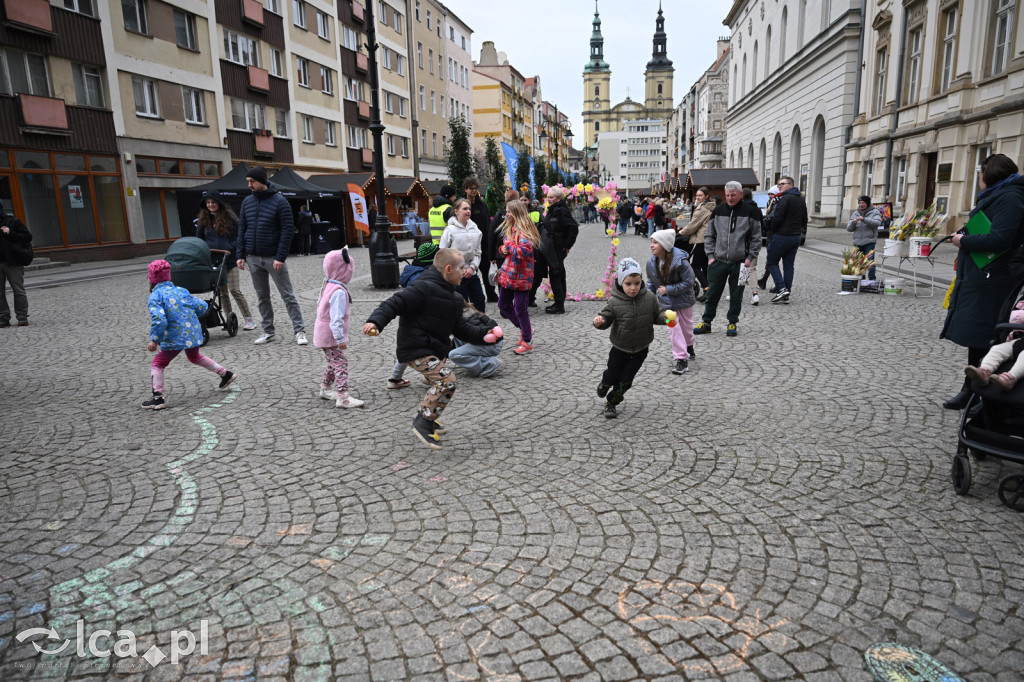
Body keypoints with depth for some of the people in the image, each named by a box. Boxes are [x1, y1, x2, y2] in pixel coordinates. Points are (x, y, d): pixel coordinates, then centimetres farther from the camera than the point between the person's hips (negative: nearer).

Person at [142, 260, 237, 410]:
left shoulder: (155, 297, -9)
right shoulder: (181, 290, 9)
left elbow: (159, 319, -23)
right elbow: (202, 307, 11)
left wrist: (154, 339, -16)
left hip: (176, 338, -7)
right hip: (194, 334, 7)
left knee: (157, 364, 6)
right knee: (195, 357, 33)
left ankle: (158, 398, -1)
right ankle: (225, 374, 34)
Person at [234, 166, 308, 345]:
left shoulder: (279, 201, -7)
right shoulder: (247, 202, 8)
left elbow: (287, 230, -11)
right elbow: (242, 229, 11)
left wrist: (280, 257, -17)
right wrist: (240, 255, 3)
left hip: (273, 258, -5)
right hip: (253, 258, 5)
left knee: (287, 295, -2)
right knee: (262, 297, 11)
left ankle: (299, 331, 2)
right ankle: (268, 332, 20)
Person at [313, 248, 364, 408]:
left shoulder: (327, 286, 9)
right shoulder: (339, 291, -23)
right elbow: (336, 318, -28)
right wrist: (340, 339, -25)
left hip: (323, 333, 10)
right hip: (331, 336, -10)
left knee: (334, 362, 22)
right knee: (340, 363, -9)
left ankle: (325, 389, 34)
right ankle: (343, 397, -11)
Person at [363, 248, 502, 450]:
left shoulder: (453, 297, 12)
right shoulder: (424, 288, -18)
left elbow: (461, 328, 15)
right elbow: (394, 304, -23)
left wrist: (483, 334, 2)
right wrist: (375, 321, -39)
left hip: (436, 350, 10)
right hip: (417, 350, -10)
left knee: (440, 384, 23)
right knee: (446, 380, -21)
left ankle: (424, 417, 46)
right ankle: (424, 424, -8)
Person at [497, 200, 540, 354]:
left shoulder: (524, 230, -16)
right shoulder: (510, 228, 12)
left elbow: (524, 251, -30)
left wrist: (509, 246, -16)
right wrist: (502, 249, 1)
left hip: (521, 275, -9)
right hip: (507, 273, 9)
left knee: (520, 309, -2)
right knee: (503, 305, 16)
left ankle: (527, 343, 12)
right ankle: (525, 328, 34)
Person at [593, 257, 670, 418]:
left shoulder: (650, 298, -11)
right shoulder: (614, 302, -17)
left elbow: (656, 315, 0)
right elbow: (606, 318, -10)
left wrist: (666, 317, -21)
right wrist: (599, 321, -33)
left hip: (640, 350, 1)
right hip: (619, 349, -1)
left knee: (625, 381, 7)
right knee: (611, 375, 15)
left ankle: (611, 402, 30)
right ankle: (603, 385, 52)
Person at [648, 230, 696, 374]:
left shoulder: (680, 262, -27)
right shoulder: (651, 262, -12)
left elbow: (688, 283, -22)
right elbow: (651, 281, 6)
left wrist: (668, 289, -25)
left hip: (683, 299, -3)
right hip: (667, 302, 3)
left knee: (686, 326, 17)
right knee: (673, 328, -3)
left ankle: (689, 348, 44)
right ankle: (682, 359, 5)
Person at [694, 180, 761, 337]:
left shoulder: (749, 212, 0)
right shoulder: (717, 211, 5)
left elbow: (756, 237, 5)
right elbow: (709, 235, 11)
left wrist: (750, 257, -3)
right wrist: (710, 255, 3)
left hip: (739, 262, -1)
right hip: (718, 261, 2)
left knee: (736, 295, 7)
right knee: (712, 293, 4)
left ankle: (732, 323, 20)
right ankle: (706, 323, 15)